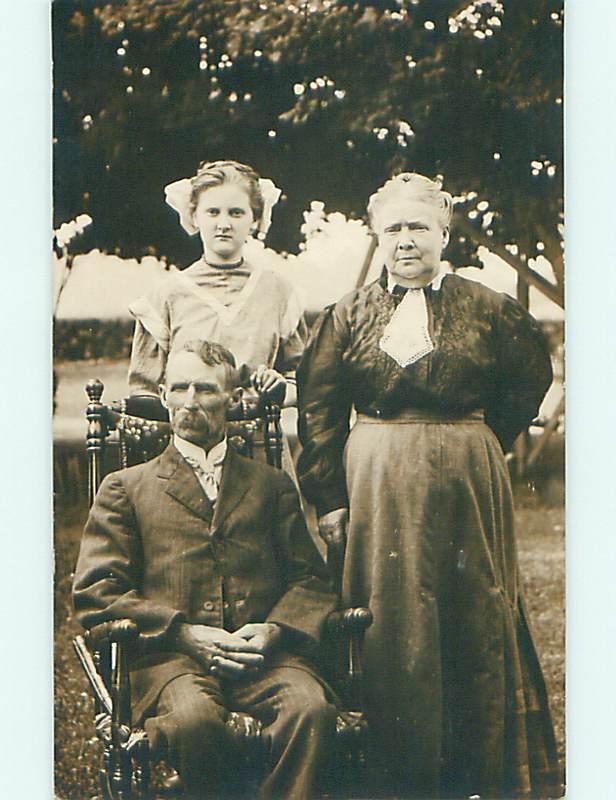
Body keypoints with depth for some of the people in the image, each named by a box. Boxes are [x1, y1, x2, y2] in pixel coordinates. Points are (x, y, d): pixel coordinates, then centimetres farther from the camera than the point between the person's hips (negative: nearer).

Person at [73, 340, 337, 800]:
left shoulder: (272, 485, 25)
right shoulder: (126, 488, 19)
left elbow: (310, 579, 17)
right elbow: (96, 592, 8)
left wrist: (275, 629, -6)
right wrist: (184, 632, -7)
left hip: (262, 654, 2)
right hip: (169, 655, -1)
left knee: (311, 708, -32)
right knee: (195, 719, -36)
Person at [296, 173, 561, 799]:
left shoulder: (487, 310, 4)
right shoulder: (349, 314, 6)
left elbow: (530, 378, 15)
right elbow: (316, 410, 4)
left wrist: (480, 444, 9)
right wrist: (327, 496, -2)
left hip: (469, 486, 0)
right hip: (378, 487, 0)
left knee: (478, 618, 5)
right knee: (392, 626, 1)